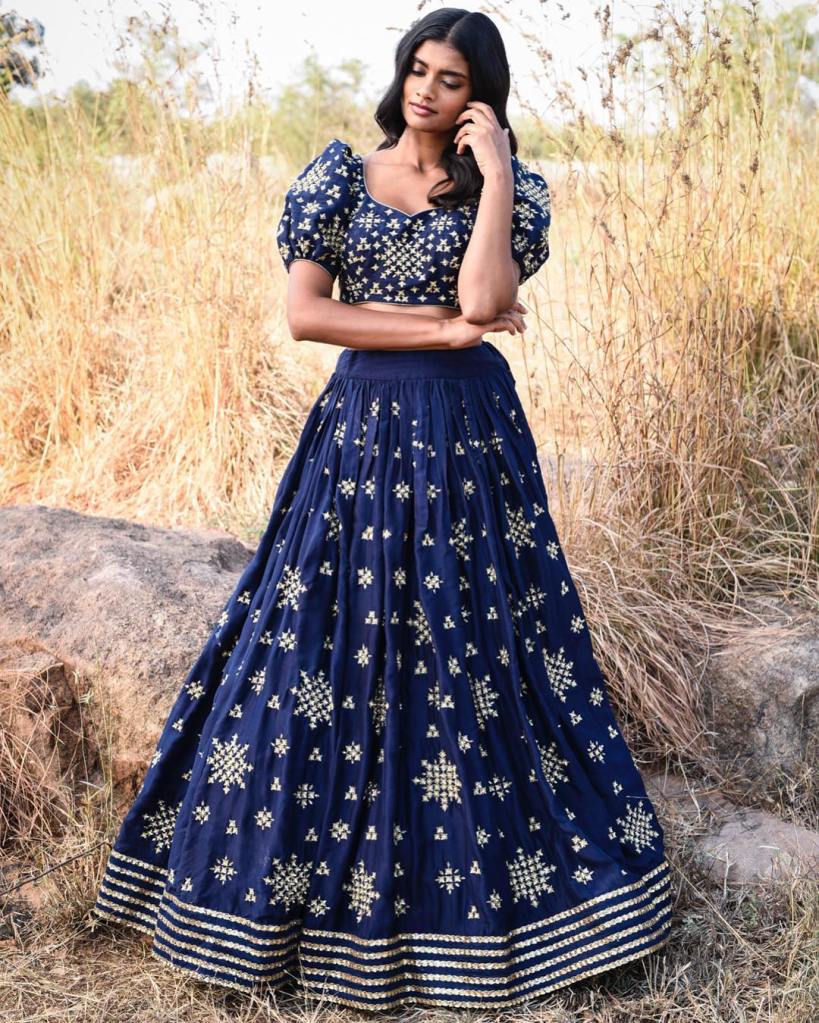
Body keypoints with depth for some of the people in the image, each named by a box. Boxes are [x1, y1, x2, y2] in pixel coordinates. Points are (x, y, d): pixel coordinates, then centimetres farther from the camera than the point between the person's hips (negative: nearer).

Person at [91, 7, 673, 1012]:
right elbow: (304, 314, -8)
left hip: (468, 435, 0)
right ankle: (293, 879, 18)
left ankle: (481, 885, 19)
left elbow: (482, 299, -16)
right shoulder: (340, 175, 5)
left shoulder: (505, 185, 3)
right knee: (327, 641, 2)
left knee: (475, 646, 3)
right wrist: (443, 328, -11)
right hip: (362, 427, 1)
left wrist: (496, 170, -12)